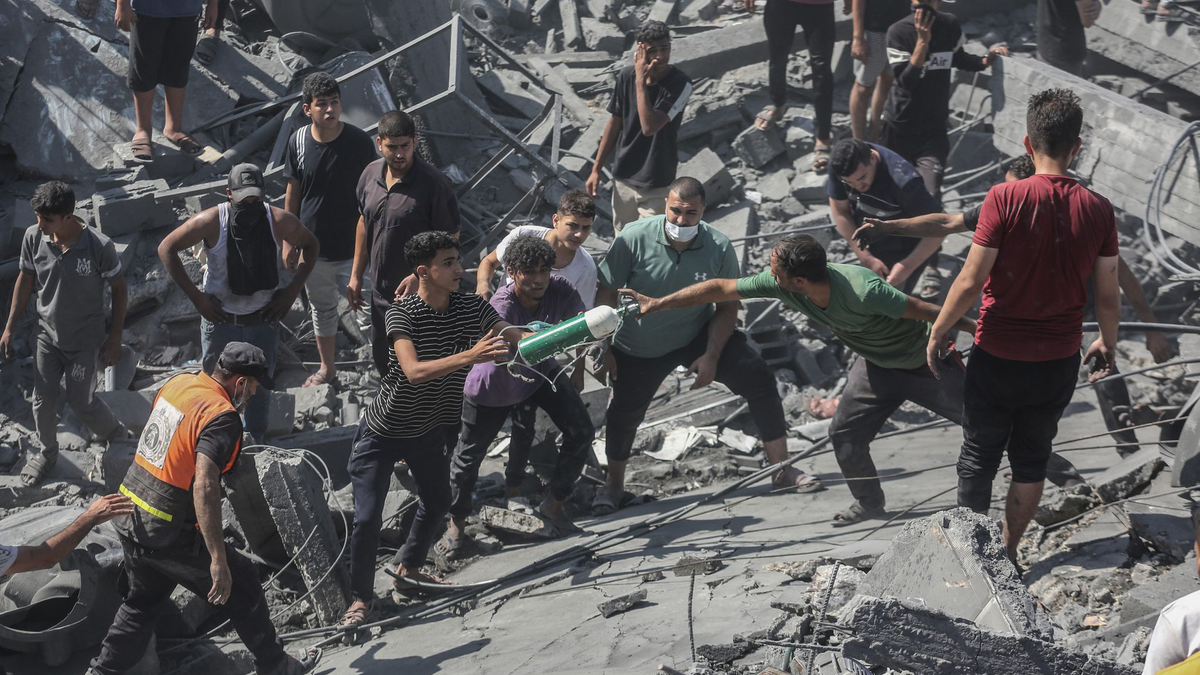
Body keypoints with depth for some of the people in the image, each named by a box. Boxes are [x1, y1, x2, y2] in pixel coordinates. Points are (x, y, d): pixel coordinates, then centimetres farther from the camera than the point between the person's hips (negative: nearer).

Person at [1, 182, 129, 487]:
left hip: (85, 340, -3)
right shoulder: (33, 238, -16)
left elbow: (119, 290, -11)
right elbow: (25, 280, 1)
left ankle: (117, 436, 36)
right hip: (47, 335, 3)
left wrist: (115, 339, -6)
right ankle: (47, 452, 36)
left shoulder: (100, 247, -26)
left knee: (81, 401, 6)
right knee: (43, 399, 11)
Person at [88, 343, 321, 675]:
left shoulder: (178, 383, 3)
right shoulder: (222, 417, -22)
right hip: (170, 536, -8)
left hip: (131, 521, 8)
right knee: (241, 583, 11)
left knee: (143, 601, 26)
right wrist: (218, 559, -30)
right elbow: (204, 486, -31)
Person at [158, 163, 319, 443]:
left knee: (260, 386, 15)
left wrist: (292, 291, -5)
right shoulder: (212, 221, -21)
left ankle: (255, 442, 35)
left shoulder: (279, 221, -15)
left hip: (264, 319, 1)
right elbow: (166, 248, -12)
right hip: (220, 319, -1)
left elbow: (311, 246, 4)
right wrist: (196, 296, -13)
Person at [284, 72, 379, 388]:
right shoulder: (298, 141, -8)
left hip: (353, 246, -3)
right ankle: (327, 368, 38)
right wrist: (287, 241, 5)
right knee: (322, 309, 20)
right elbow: (292, 192, 3)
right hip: (313, 246, 3)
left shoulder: (359, 142, -15)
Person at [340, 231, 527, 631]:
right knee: (367, 518, -8)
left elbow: (514, 338, -12)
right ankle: (360, 597, 11)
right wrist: (469, 356, -52)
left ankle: (409, 569, 45)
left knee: (437, 503, 20)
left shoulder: (472, 308, -9)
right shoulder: (402, 314, -27)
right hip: (384, 432, -6)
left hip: (431, 430, 6)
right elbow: (414, 371, -40)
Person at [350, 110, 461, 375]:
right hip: (381, 291, 6)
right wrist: (356, 276, 12)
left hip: (419, 294, -6)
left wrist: (419, 278, -24)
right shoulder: (370, 174, -1)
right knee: (382, 358, 20)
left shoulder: (434, 183, -20)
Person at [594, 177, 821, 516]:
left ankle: (781, 469, 0)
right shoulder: (635, 237, -23)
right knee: (625, 410, 5)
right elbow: (606, 293, -14)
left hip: (698, 335, 1)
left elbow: (728, 305, -8)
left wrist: (711, 356, -16)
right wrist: (603, 347, -13)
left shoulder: (719, 247, -19)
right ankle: (613, 484, 32)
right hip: (639, 349, -1)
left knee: (758, 377, -10)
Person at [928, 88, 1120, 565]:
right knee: (1032, 459, 19)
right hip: (1058, 363, 3)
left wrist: (937, 332, -1)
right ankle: (1007, 552, 28)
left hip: (998, 359, -2)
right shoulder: (1098, 211, -9)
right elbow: (1108, 296, -2)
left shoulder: (1006, 199, -19)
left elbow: (970, 281, -17)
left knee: (979, 458, 14)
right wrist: (1107, 344, 17)